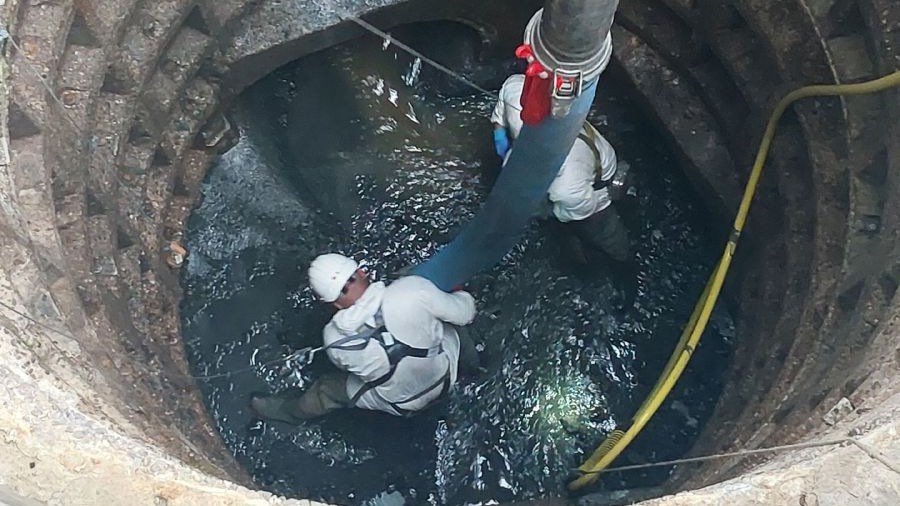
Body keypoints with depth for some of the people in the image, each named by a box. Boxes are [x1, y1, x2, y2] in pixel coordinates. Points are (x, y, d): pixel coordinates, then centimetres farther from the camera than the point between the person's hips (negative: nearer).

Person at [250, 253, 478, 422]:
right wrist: (461, 295, 4)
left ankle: (290, 410, 53)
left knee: (329, 388, 24)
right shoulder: (412, 289, -36)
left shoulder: (334, 339, -27)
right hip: (448, 373, 0)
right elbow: (463, 313, -19)